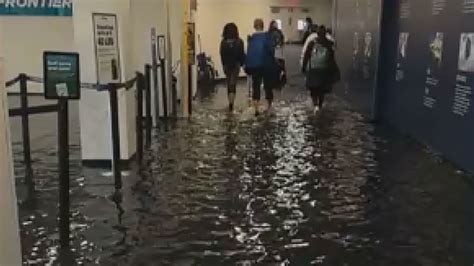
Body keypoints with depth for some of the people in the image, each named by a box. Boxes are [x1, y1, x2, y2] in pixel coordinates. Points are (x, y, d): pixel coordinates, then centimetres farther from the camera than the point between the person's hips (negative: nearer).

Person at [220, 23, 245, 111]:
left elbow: (222, 55, -4)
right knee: (233, 84, -3)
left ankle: (231, 102, 21)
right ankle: (231, 102, -19)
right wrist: (242, 63, 7)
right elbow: (242, 54, -6)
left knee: (229, 84, 15)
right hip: (236, 64, -1)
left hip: (226, 65, 2)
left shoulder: (223, 42, -6)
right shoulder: (239, 42, -8)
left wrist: (224, 65, 7)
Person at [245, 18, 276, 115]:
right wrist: (273, 62, 2)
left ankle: (256, 109, 2)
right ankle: (269, 107, 23)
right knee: (268, 85, 12)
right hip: (266, 64, -1)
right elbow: (271, 49, -10)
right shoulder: (267, 36, -6)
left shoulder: (251, 38, -1)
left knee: (256, 86, 7)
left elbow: (248, 52, -3)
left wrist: (248, 66, 2)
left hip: (254, 65, 1)